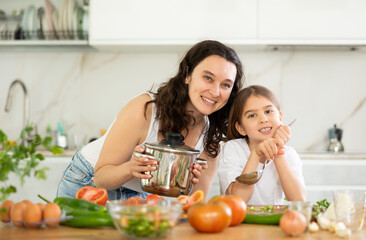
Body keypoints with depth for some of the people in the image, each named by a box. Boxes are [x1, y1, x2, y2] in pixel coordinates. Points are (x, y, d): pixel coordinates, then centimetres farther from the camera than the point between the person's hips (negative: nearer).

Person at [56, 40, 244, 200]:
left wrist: (195, 182, -34)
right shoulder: (143, 109, -29)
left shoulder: (210, 136, -15)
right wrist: (130, 169, -45)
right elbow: (101, 177, -24)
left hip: (140, 198, 3)